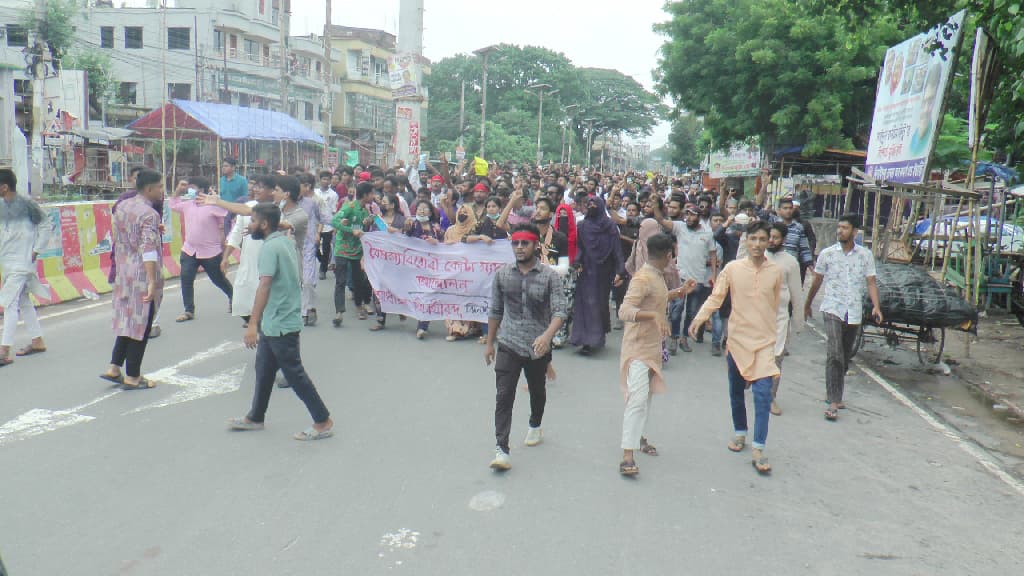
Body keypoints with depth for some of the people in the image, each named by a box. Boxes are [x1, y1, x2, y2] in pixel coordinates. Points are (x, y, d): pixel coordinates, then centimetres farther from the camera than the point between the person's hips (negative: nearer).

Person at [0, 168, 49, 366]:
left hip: (22, 262, -8)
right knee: (23, 302, 15)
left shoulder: (26, 203, -11)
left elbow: (46, 226, -6)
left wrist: (35, 251, -8)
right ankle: (38, 342, 26)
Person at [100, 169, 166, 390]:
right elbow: (148, 250, -26)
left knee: (127, 320, 20)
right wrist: (152, 282, -29)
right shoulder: (149, 214, -17)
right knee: (141, 324, 2)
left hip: (123, 271, 8)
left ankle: (114, 368, 21)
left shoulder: (122, 206, 8)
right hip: (143, 275, -8)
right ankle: (132, 377, 10)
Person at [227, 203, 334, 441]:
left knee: (294, 373, -3)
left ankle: (323, 422, 4)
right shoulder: (285, 242, 11)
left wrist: (253, 324, -30)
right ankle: (255, 417, 32)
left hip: (280, 325, -10)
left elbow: (264, 286, -28)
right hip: (274, 323, 10)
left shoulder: (270, 247, -18)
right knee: (264, 369, 19)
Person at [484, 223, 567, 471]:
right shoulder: (503, 273, 0)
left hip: (538, 347, 0)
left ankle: (535, 426, 48)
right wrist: (489, 343, 12)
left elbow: (559, 311, -15)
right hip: (508, 345, 0)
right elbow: (495, 310, 10)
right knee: (504, 396, -10)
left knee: (537, 391, 21)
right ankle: (501, 449, -9)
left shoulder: (550, 276, -8)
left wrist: (547, 335, -34)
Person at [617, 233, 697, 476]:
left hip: (653, 346, 10)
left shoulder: (657, 275, 7)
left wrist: (680, 292, 23)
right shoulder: (643, 278, -23)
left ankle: (638, 437, 39)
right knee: (638, 399, -16)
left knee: (647, 395, 21)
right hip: (638, 347, -10)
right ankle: (627, 456, -16)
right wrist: (654, 315, -44)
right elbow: (624, 311, -33)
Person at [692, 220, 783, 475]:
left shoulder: (776, 271, -1)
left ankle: (758, 450, -8)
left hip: (764, 341, -1)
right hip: (737, 339, 1)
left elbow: (775, 304, 12)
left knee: (763, 394, -11)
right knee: (736, 391, 14)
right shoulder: (733, 268, -4)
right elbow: (716, 297, -7)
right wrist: (700, 318, -23)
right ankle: (740, 433, 36)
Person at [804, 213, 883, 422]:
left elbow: (871, 282, 1)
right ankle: (833, 403, -19)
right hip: (833, 309, -3)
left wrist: (876, 306, -13)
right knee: (834, 355, -16)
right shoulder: (827, 254, 2)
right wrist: (807, 304, 20)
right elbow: (817, 281, 12)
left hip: (854, 312, 3)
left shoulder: (865, 255, 5)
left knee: (845, 357, 13)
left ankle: (835, 395, 29)